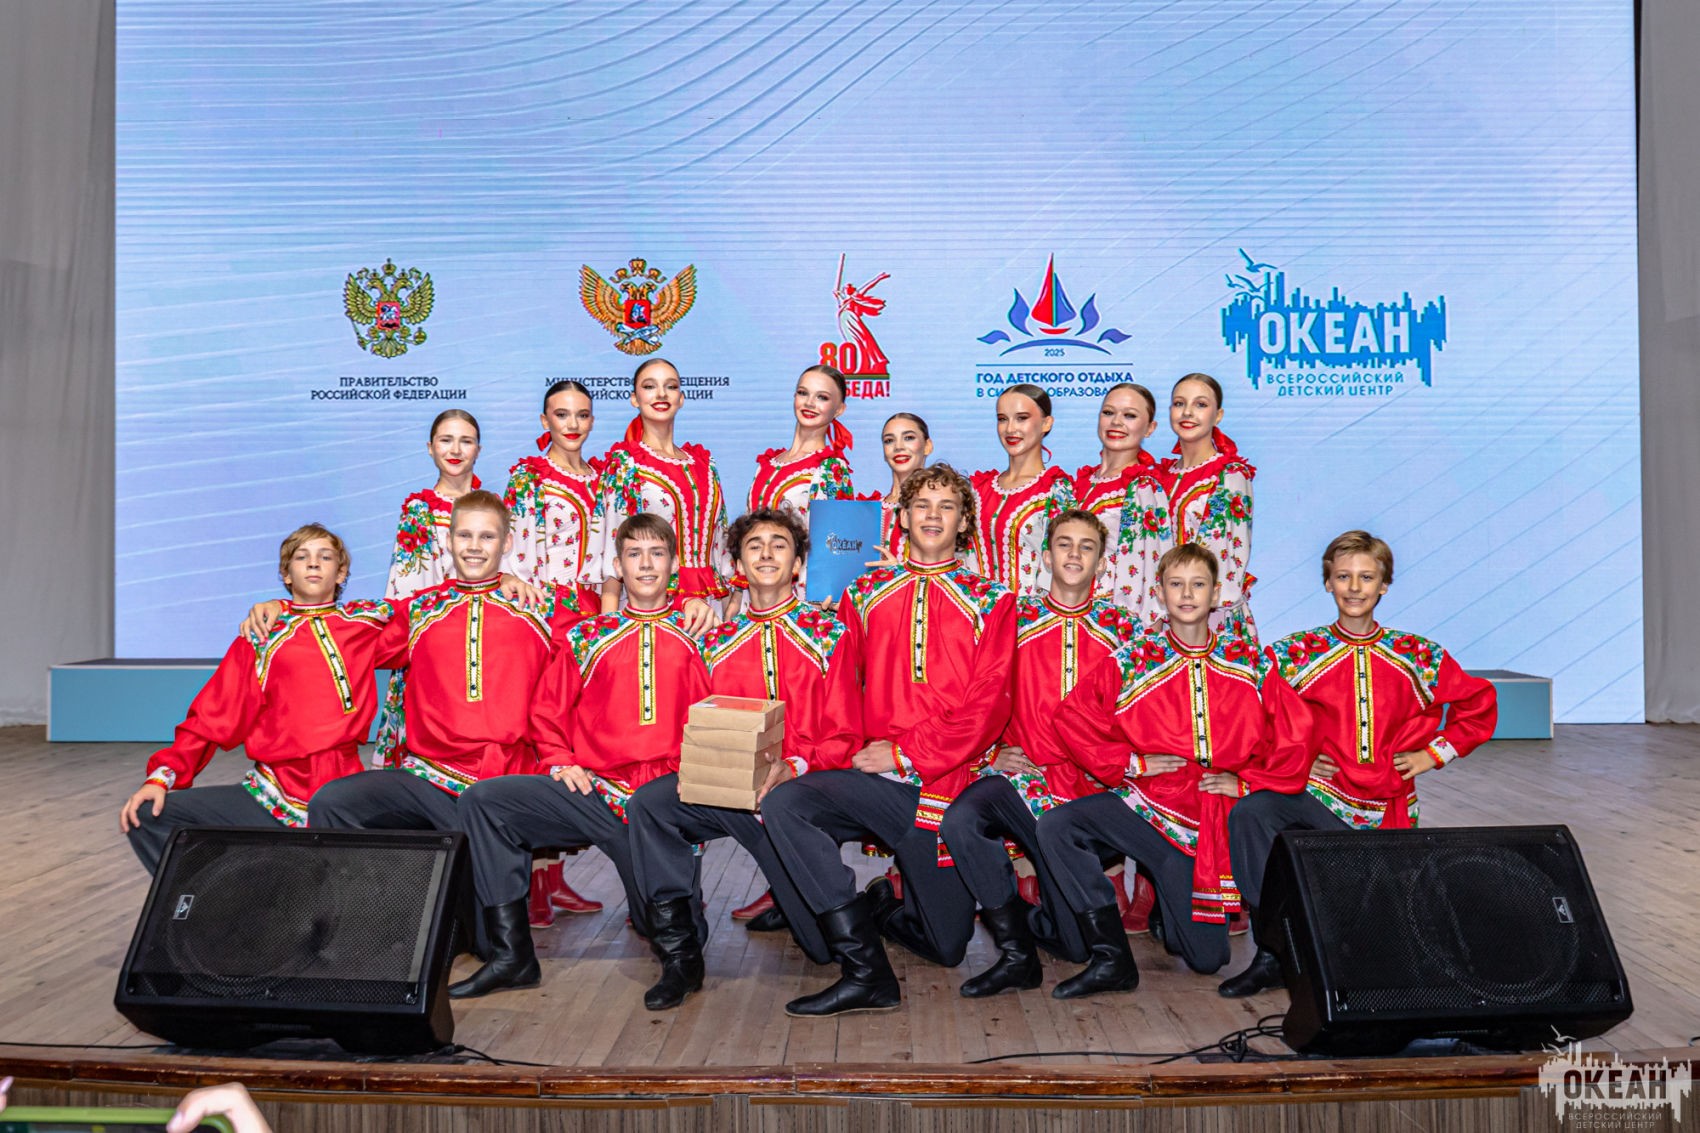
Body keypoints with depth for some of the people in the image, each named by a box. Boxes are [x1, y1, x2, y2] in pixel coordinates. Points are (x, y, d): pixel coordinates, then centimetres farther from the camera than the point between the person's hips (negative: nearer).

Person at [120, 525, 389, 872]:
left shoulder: (365, 625, 9)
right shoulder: (261, 637, 11)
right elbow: (213, 714, 6)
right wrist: (162, 775, -4)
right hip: (271, 798, 2)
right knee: (149, 815, -12)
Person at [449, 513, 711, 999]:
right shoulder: (587, 638, 12)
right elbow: (547, 710, 18)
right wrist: (560, 763, 1)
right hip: (595, 790, 3)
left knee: (670, 928, -9)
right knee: (485, 801, -15)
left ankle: (681, 952, 31)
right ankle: (510, 955, -11)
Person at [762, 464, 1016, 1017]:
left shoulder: (989, 602, 6)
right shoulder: (867, 593, 13)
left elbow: (988, 705, -4)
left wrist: (907, 755, -12)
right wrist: (859, 752, -7)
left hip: (948, 782, -1)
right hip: (874, 778, 1)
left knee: (946, 947, 2)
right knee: (783, 802, -29)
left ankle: (878, 907, 38)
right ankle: (866, 972, -18)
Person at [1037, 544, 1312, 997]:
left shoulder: (1251, 665, 2)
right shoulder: (1133, 660, -1)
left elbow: (1296, 739, 5)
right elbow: (1073, 718, 0)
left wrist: (1247, 782, -4)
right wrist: (1131, 763, -8)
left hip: (1212, 819, 1)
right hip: (1147, 803, 0)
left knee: (1206, 958, 1)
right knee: (1055, 827, -28)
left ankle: (1168, 914, 38)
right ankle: (1111, 960, -17)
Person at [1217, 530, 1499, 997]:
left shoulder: (1418, 656, 5)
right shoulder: (1296, 652, 1)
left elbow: (1479, 704, 16)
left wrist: (1435, 753, 6)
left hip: (1387, 810, 2)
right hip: (1316, 795, -2)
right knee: (1250, 814, -33)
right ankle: (1272, 952, -30)